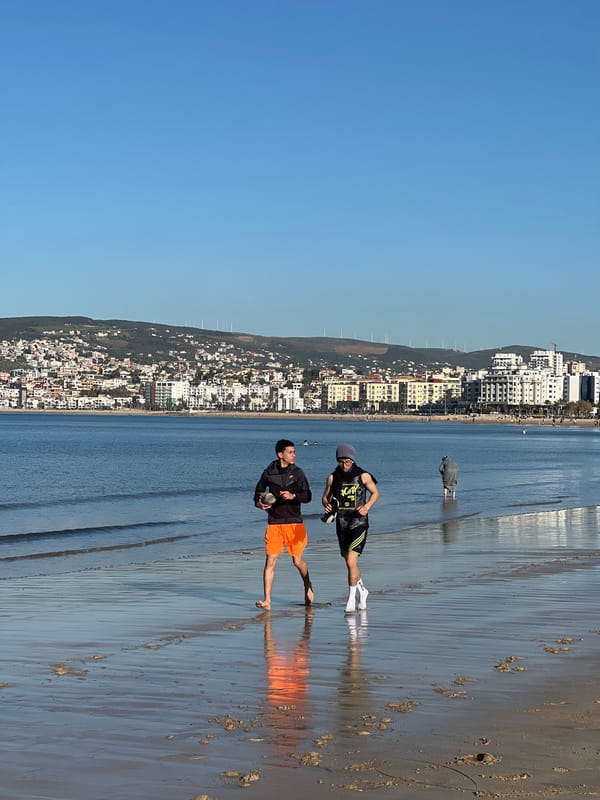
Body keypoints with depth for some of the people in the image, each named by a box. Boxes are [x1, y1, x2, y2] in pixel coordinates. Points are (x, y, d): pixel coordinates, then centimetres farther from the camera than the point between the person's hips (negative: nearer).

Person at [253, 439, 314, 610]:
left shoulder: (297, 473, 1)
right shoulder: (268, 472, 2)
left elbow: (307, 496, -2)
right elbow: (258, 492, 14)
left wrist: (293, 496, -21)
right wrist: (259, 503, -7)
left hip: (294, 522, 0)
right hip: (274, 523, 0)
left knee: (298, 561, 5)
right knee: (270, 561, -6)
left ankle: (308, 587, 34)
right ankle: (267, 601, -4)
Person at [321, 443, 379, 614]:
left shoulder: (363, 476, -6)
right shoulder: (332, 477, 1)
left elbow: (375, 493, 7)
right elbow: (325, 497, 10)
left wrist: (367, 507, -11)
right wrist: (327, 505, -13)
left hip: (359, 523, -4)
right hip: (342, 524, 4)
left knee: (351, 561, -16)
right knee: (349, 563, 16)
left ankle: (351, 599, -6)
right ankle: (362, 590, 40)